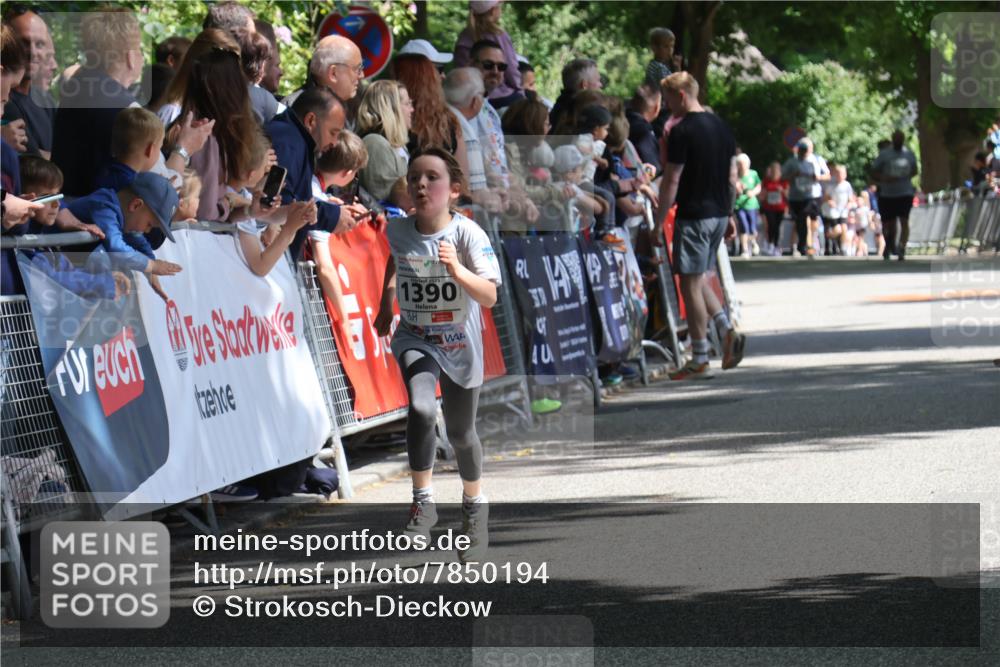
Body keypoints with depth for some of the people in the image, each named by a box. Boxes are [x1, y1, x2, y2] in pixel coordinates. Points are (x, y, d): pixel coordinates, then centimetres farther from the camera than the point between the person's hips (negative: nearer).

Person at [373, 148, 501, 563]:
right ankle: (423, 502, -17)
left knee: (461, 433, 13)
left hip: (460, 344, -1)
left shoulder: (467, 234, -20)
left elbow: (489, 297, -26)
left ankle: (475, 505, 40)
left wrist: (457, 270, -40)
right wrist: (386, 300, 12)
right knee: (421, 408, -28)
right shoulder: (397, 232, -10)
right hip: (415, 338, 1)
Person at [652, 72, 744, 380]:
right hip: (719, 213, 8)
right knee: (698, 279, 19)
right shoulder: (721, 126, 11)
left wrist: (659, 222, -9)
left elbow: (671, 181, -14)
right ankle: (727, 330, 2)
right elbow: (732, 175, 16)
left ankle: (700, 362, -1)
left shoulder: (683, 131, -14)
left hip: (694, 214, -8)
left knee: (691, 284, -2)